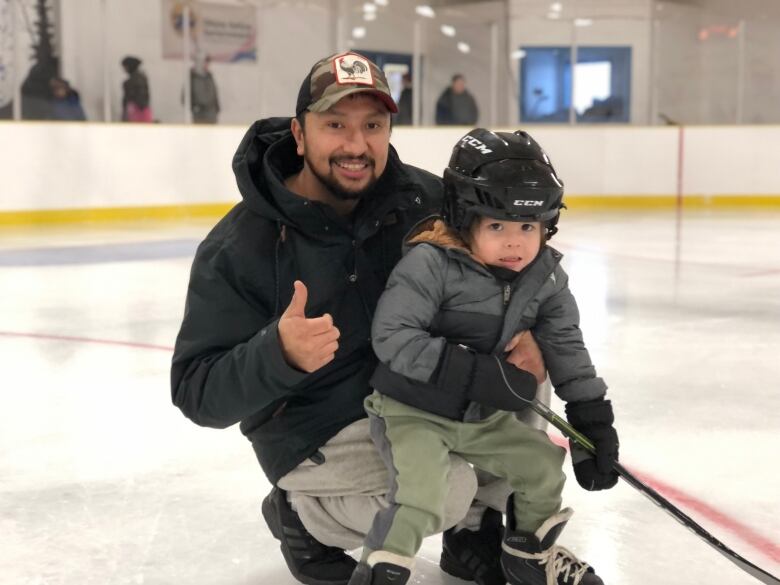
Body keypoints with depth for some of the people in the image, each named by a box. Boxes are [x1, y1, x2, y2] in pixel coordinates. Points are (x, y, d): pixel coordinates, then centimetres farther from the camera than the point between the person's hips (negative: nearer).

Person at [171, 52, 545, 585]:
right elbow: (198, 394, -21)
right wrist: (278, 353, -40)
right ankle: (302, 517, 2)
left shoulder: (424, 198, -9)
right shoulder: (238, 247, -19)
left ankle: (475, 523, 14)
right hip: (316, 431, -5)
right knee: (446, 492, -26)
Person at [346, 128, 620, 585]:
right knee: (421, 500, -23)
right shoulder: (430, 264, -24)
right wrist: (473, 371, -32)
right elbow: (392, 336, -28)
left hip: (484, 416, 6)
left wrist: (594, 422, 0)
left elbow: (568, 353, 3)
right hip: (412, 412, -6)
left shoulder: (546, 281, -5)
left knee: (543, 462, 8)